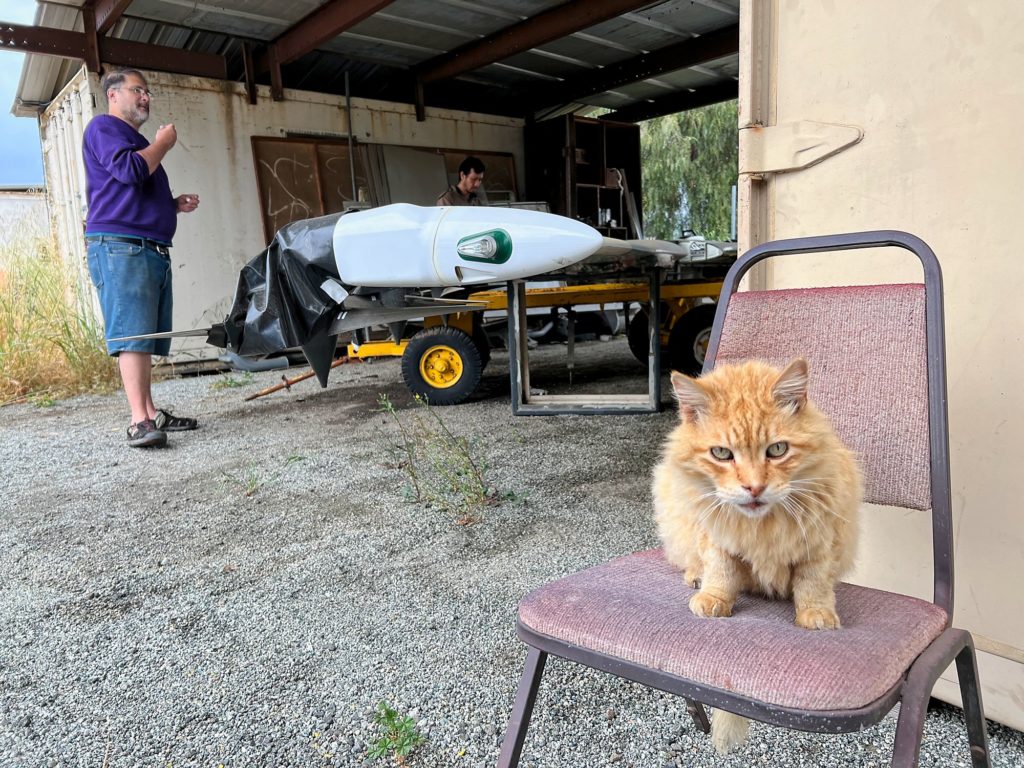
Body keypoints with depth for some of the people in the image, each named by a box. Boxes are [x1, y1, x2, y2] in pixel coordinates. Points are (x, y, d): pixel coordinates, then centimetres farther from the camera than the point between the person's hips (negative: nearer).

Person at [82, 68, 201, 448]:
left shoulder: (138, 142, 31)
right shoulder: (103, 127, 3)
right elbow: (129, 170, -16)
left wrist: (176, 204, 20)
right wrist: (163, 143, 0)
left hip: (154, 249, 9)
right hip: (120, 246, -9)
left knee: (145, 336, 5)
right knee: (132, 333, -17)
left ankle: (151, 412, 6)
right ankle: (140, 421, -21)